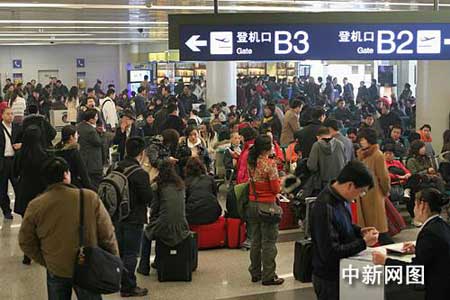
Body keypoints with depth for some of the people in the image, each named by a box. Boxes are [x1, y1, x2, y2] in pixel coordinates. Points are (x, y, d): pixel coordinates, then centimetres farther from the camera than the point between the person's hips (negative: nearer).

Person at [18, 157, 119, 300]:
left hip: (55, 271, 1)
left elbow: (26, 242, -2)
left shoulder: (35, 206, -12)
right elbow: (107, 235, -11)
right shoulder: (90, 198, -17)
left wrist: (45, 261, 9)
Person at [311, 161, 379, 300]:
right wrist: (363, 243, -20)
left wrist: (359, 231, 0)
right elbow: (331, 253, -27)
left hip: (342, 271, 9)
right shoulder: (325, 208, -28)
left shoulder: (339, 197, -1)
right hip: (329, 279, -9)